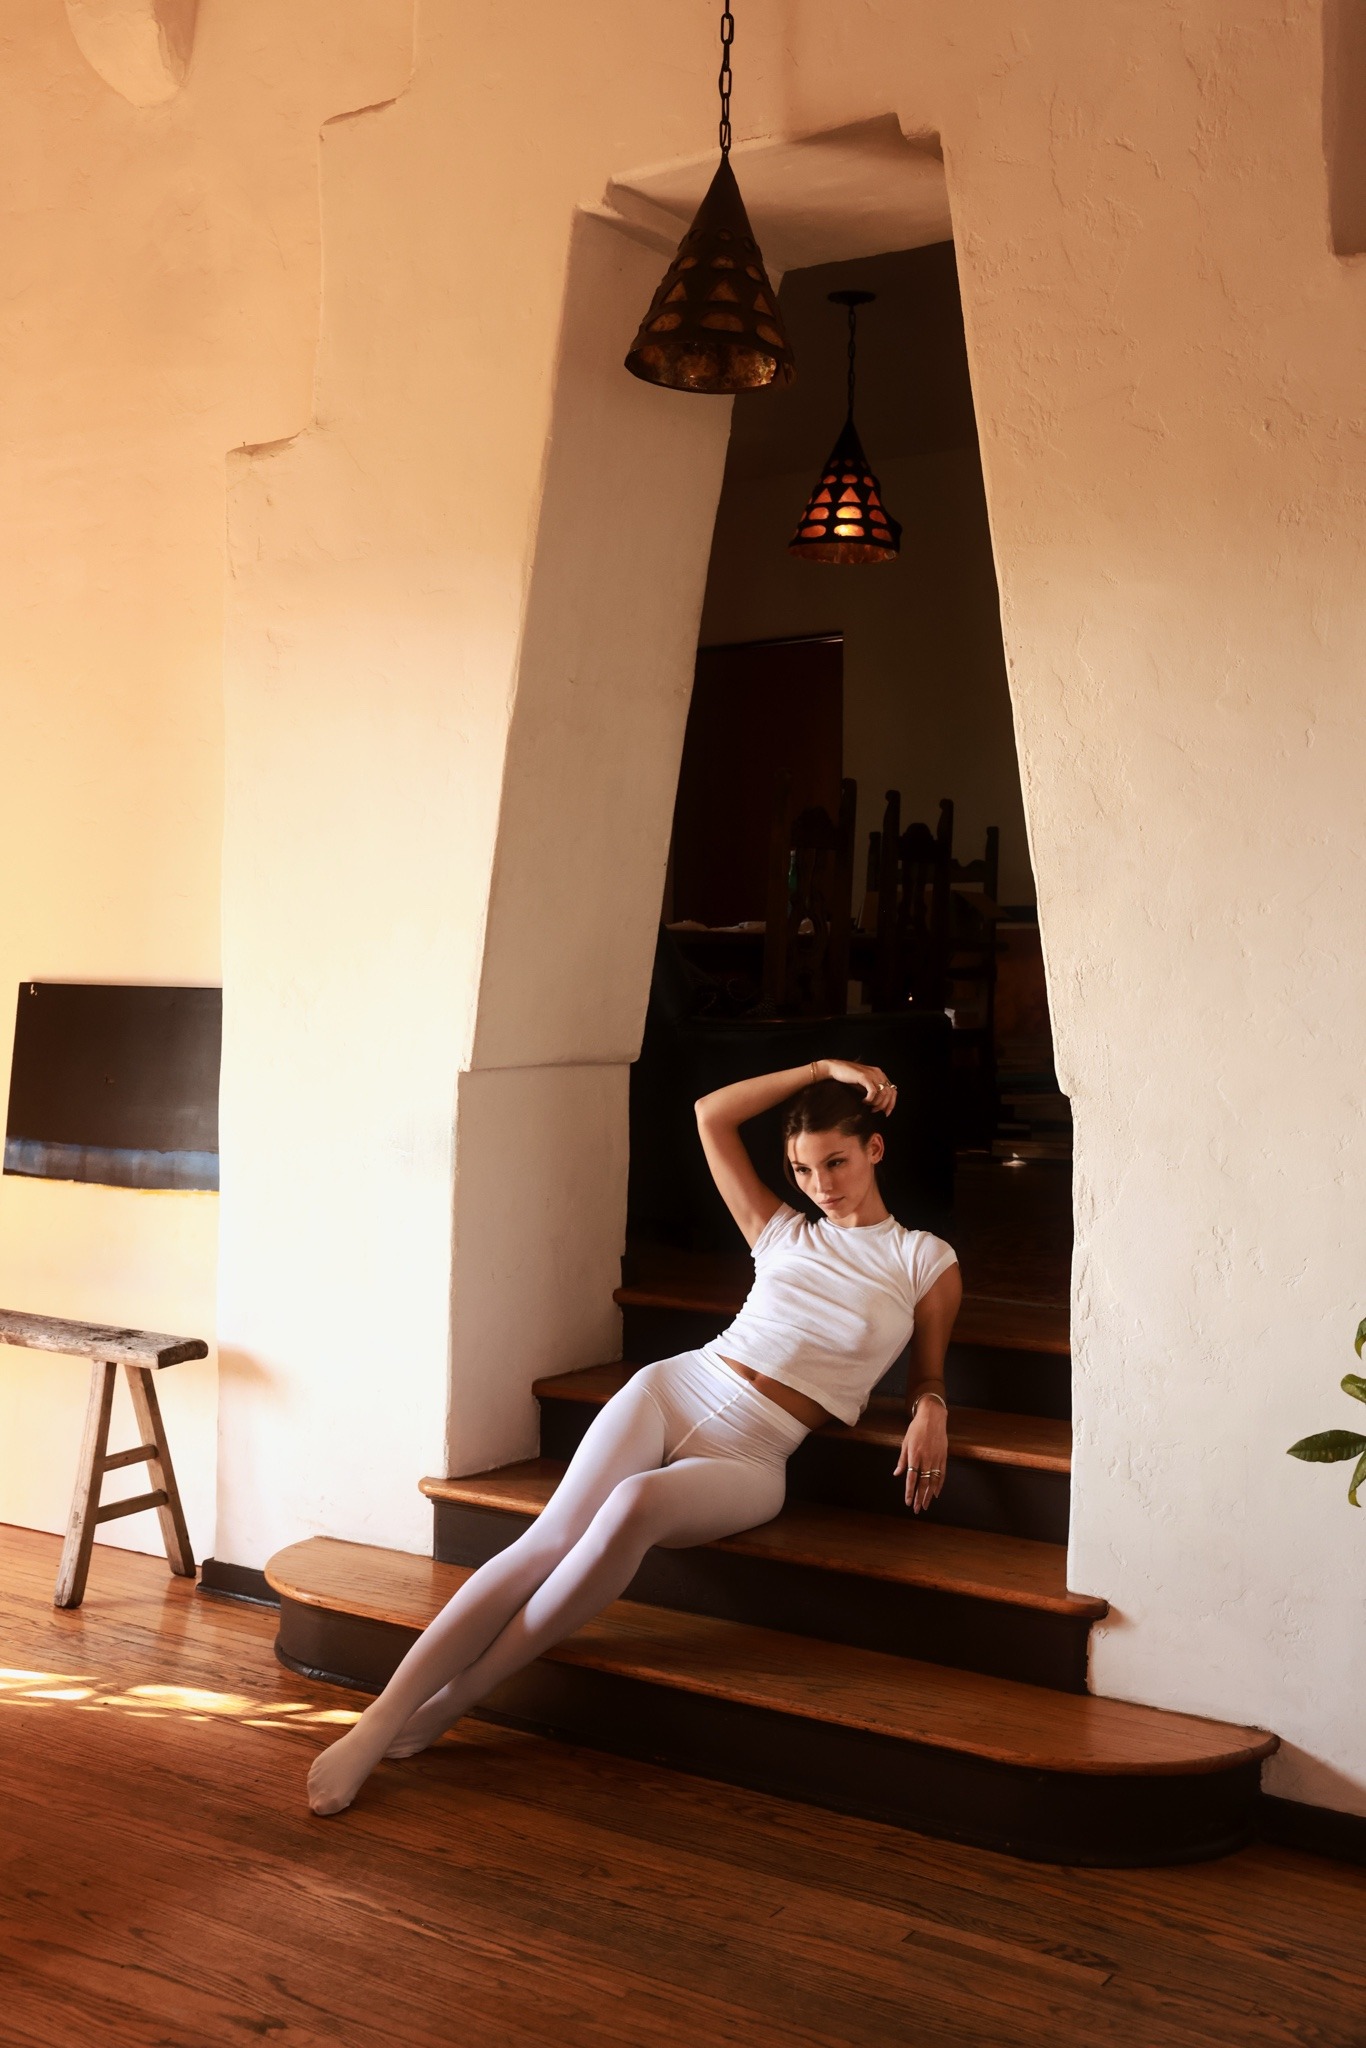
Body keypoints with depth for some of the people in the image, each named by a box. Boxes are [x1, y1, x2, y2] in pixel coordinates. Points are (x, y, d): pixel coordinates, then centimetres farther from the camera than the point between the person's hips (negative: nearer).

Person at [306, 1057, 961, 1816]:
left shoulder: (925, 1261, 9)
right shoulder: (782, 1233, 16)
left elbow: (927, 1373, 18)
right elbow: (711, 1113, 16)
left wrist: (929, 1409, -6)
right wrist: (820, 1070, 16)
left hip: (748, 1460, -3)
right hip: (674, 1389, 3)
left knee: (636, 1504, -35)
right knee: (553, 1537, -23)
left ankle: (450, 1700, -26)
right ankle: (378, 1721, -27)